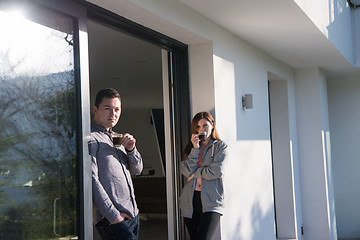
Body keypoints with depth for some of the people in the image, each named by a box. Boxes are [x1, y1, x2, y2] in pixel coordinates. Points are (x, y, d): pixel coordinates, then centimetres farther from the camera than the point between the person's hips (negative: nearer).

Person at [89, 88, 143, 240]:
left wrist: (131, 149, -2)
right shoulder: (91, 138, -9)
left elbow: (137, 170, 18)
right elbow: (91, 180, -16)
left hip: (133, 215, 8)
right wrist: (114, 216, -18)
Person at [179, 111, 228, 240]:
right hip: (190, 202, 4)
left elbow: (217, 171, -8)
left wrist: (196, 173, -1)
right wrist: (195, 148, -5)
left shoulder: (220, 146, 7)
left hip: (211, 202, -4)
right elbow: (187, 171, -1)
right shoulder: (190, 148, 16)